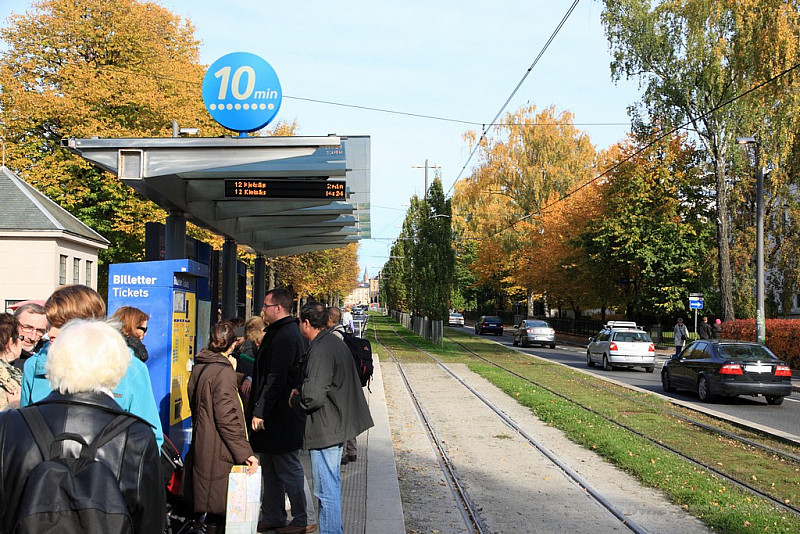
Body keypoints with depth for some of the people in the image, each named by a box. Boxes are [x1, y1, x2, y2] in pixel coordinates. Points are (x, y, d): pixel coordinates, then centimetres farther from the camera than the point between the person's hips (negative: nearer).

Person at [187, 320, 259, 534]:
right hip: (218, 452, -9)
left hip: (201, 443, 9)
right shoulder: (223, 372, -16)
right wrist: (245, 452, -17)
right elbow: (227, 417, -20)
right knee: (218, 509, -2)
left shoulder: (199, 366, 9)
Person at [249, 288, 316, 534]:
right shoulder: (286, 332, 15)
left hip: (282, 416, -11)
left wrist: (260, 411, -21)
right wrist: (259, 408, 20)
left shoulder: (284, 336, -19)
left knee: (288, 468, -1)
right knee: (270, 469, 16)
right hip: (277, 414, 11)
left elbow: (276, 379, -23)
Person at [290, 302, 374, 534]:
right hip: (338, 425, 11)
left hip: (325, 430, -11)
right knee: (332, 485, 21)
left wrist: (294, 400, -5)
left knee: (327, 491, -3)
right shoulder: (335, 342, 11)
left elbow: (313, 398, -25)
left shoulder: (320, 351, -20)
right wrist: (300, 393, 15)